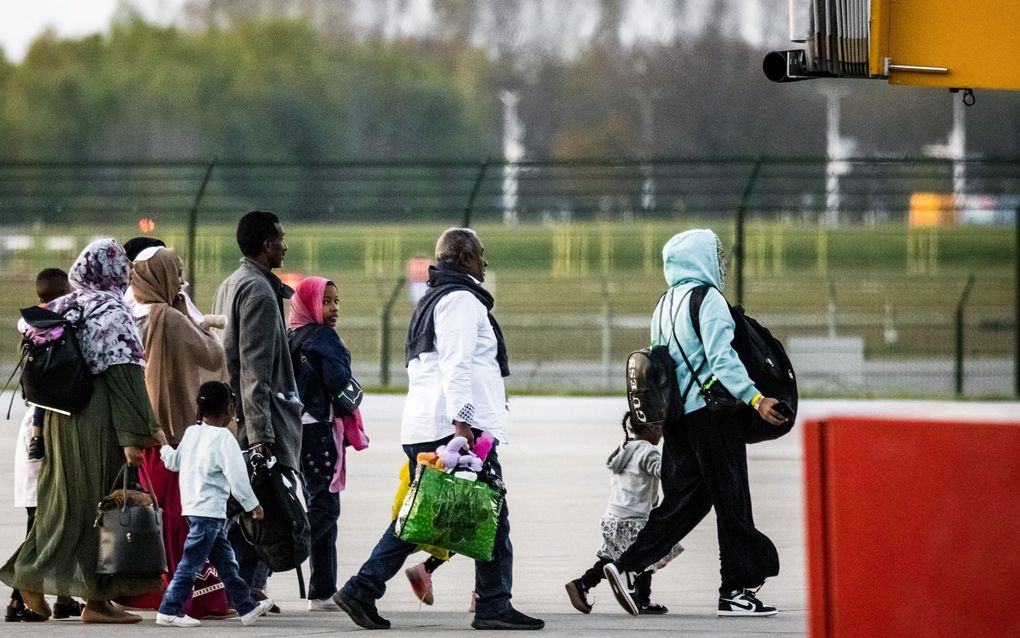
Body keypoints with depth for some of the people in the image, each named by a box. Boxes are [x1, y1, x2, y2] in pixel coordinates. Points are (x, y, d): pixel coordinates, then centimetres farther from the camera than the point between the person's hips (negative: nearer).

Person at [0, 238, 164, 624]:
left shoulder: (59, 309, 9)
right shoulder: (112, 313, -12)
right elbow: (123, 374, -17)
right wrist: (133, 435, -19)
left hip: (60, 418, 7)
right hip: (98, 420, -7)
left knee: (65, 502, 15)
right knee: (103, 505, 0)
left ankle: (32, 578, 12)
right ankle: (97, 598, 1)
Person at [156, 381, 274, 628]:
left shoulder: (191, 433, 9)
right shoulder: (223, 438, -14)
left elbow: (174, 462, 21)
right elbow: (236, 475, -17)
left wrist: (164, 449, 42)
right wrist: (252, 504, -8)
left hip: (193, 506, 9)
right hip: (209, 510, -9)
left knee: (225, 560, 14)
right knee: (191, 562, -6)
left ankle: (246, 606, 19)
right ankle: (168, 611, -6)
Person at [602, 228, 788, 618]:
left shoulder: (665, 306, 16)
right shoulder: (708, 300, -10)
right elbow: (722, 358, -20)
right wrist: (755, 398, -25)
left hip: (677, 416, 8)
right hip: (711, 410, -8)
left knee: (683, 501, 9)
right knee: (731, 501, -2)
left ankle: (628, 567, -4)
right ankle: (737, 590, -1)